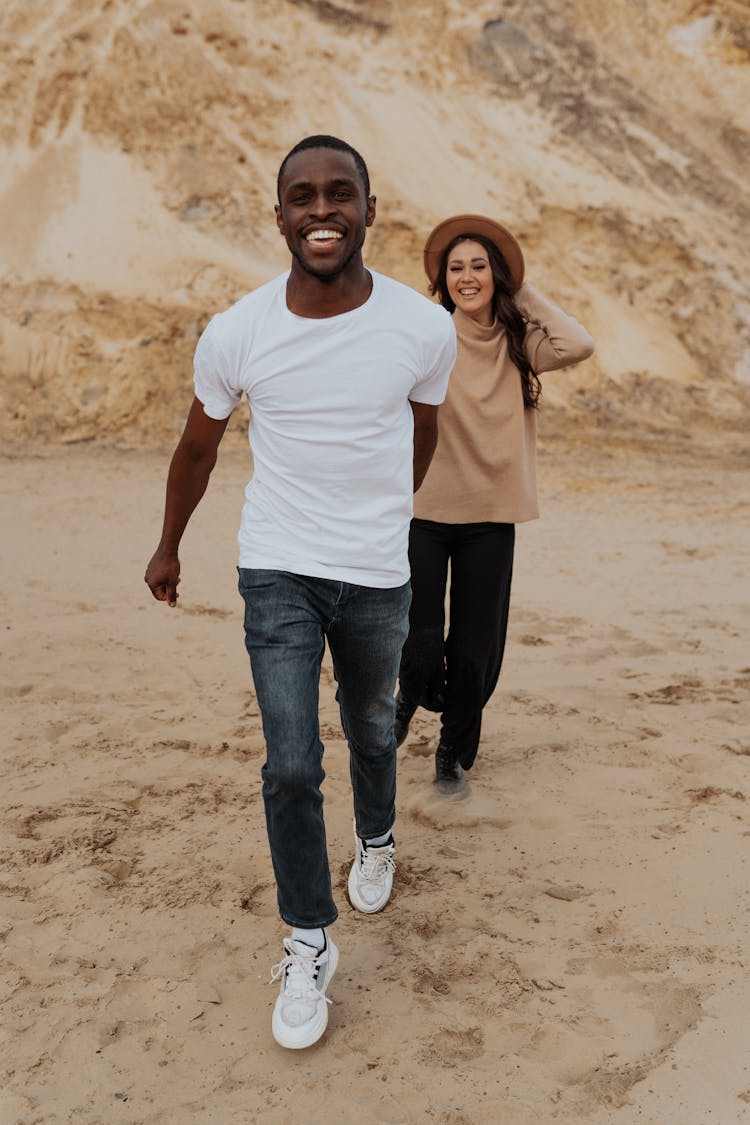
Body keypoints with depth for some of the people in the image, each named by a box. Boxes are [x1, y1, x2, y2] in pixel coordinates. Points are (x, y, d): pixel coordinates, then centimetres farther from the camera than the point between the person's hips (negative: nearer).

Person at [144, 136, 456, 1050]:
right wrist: (168, 548, 17)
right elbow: (197, 448, 5)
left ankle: (375, 840, 53)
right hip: (277, 571, -1)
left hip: (379, 577, 1)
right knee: (291, 765, -5)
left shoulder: (424, 329, -12)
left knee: (371, 733, 20)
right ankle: (308, 945, 15)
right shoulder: (234, 335, -13)